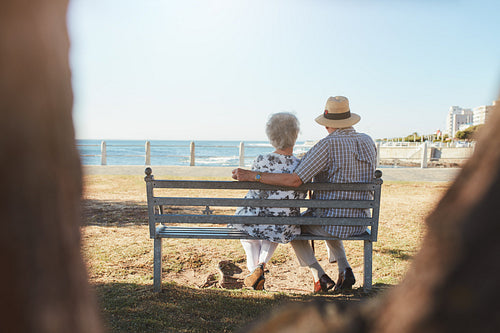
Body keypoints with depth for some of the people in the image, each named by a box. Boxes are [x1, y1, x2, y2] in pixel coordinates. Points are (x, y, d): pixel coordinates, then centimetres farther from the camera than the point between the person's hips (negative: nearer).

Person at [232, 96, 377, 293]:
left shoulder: (328, 144, -18)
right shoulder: (368, 142, 3)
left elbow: (295, 180, -26)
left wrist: (252, 176, -21)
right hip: (359, 223, 7)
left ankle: (320, 276, 13)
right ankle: (344, 270, 20)